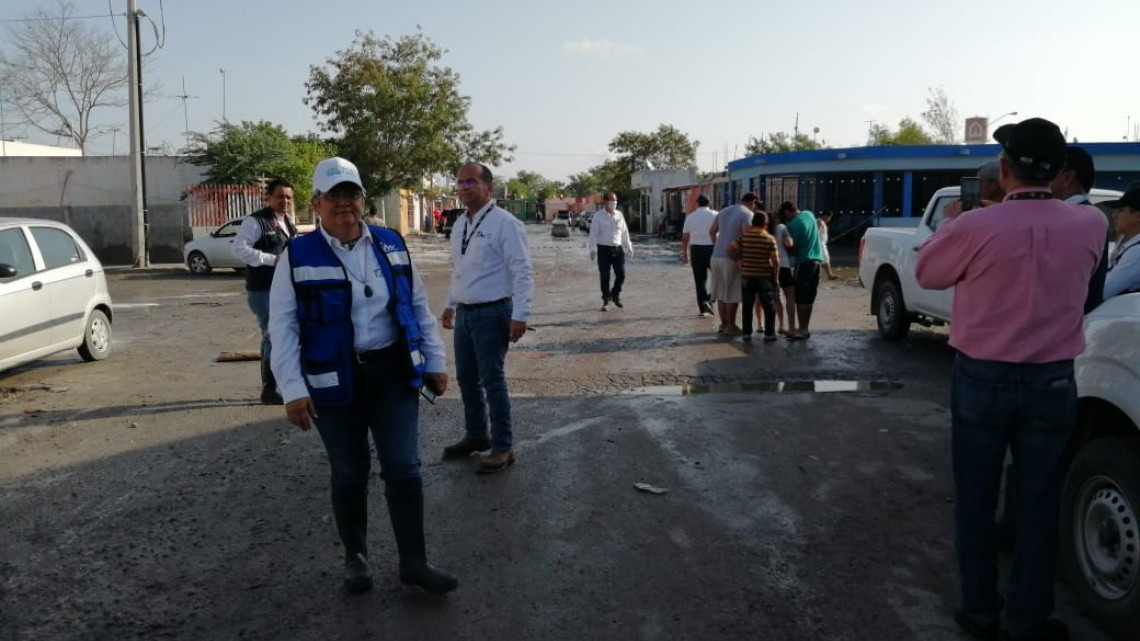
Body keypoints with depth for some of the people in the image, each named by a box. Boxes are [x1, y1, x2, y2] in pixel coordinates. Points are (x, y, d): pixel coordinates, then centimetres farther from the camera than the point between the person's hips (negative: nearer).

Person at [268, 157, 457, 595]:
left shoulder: (392, 245, 4)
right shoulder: (298, 256, -6)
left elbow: (419, 306, 12)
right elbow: (282, 325, -8)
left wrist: (435, 362, 11)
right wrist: (293, 390, -15)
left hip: (393, 373, 2)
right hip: (335, 380, -2)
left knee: (403, 468, 2)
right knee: (349, 473, 11)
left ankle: (414, 562, 14)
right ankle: (355, 557, 32)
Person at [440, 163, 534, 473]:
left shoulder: (504, 223, -14)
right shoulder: (459, 226, 12)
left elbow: (522, 272, -16)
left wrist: (520, 315, -21)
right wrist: (451, 305, 21)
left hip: (492, 313, -8)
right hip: (464, 313, 8)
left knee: (492, 381, -3)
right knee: (466, 379, 15)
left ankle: (503, 446, 10)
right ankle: (476, 436, 32)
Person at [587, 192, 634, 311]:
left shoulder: (620, 215, 9)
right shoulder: (598, 217, -3)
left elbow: (624, 232, 15)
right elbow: (593, 233, -8)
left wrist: (628, 247, 16)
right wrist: (593, 249, -16)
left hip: (618, 249, 3)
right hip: (604, 249, -3)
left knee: (621, 275, 0)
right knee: (605, 277, 1)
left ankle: (615, 295, 25)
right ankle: (606, 301, 13)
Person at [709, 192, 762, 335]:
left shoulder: (724, 211, 14)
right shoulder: (748, 215, -9)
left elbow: (712, 231, 19)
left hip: (717, 256, 7)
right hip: (733, 258, -7)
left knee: (721, 293, 12)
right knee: (732, 294, 1)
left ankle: (723, 324, 19)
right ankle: (731, 326, 6)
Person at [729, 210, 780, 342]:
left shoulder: (744, 236, -3)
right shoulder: (770, 239, -7)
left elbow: (730, 250, -9)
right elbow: (776, 261, -8)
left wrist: (738, 258, 7)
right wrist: (776, 277, 2)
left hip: (747, 276, 2)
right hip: (765, 277, -2)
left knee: (747, 306, 11)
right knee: (769, 306, 8)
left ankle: (747, 333, 13)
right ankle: (769, 334, 8)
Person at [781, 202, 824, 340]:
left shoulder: (793, 224, -16)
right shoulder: (809, 214, 8)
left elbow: (793, 246, -13)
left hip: (804, 261, -8)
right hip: (816, 259, 8)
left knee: (801, 298, -4)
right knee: (809, 297, 12)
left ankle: (803, 330, -4)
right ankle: (805, 328, 18)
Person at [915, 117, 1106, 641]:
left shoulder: (975, 227, -17)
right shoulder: (1090, 227, -5)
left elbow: (926, 274, 1)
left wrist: (950, 226, 19)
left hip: (981, 380, -2)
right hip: (1052, 383, 2)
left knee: (975, 502, 12)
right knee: (1038, 507, 11)